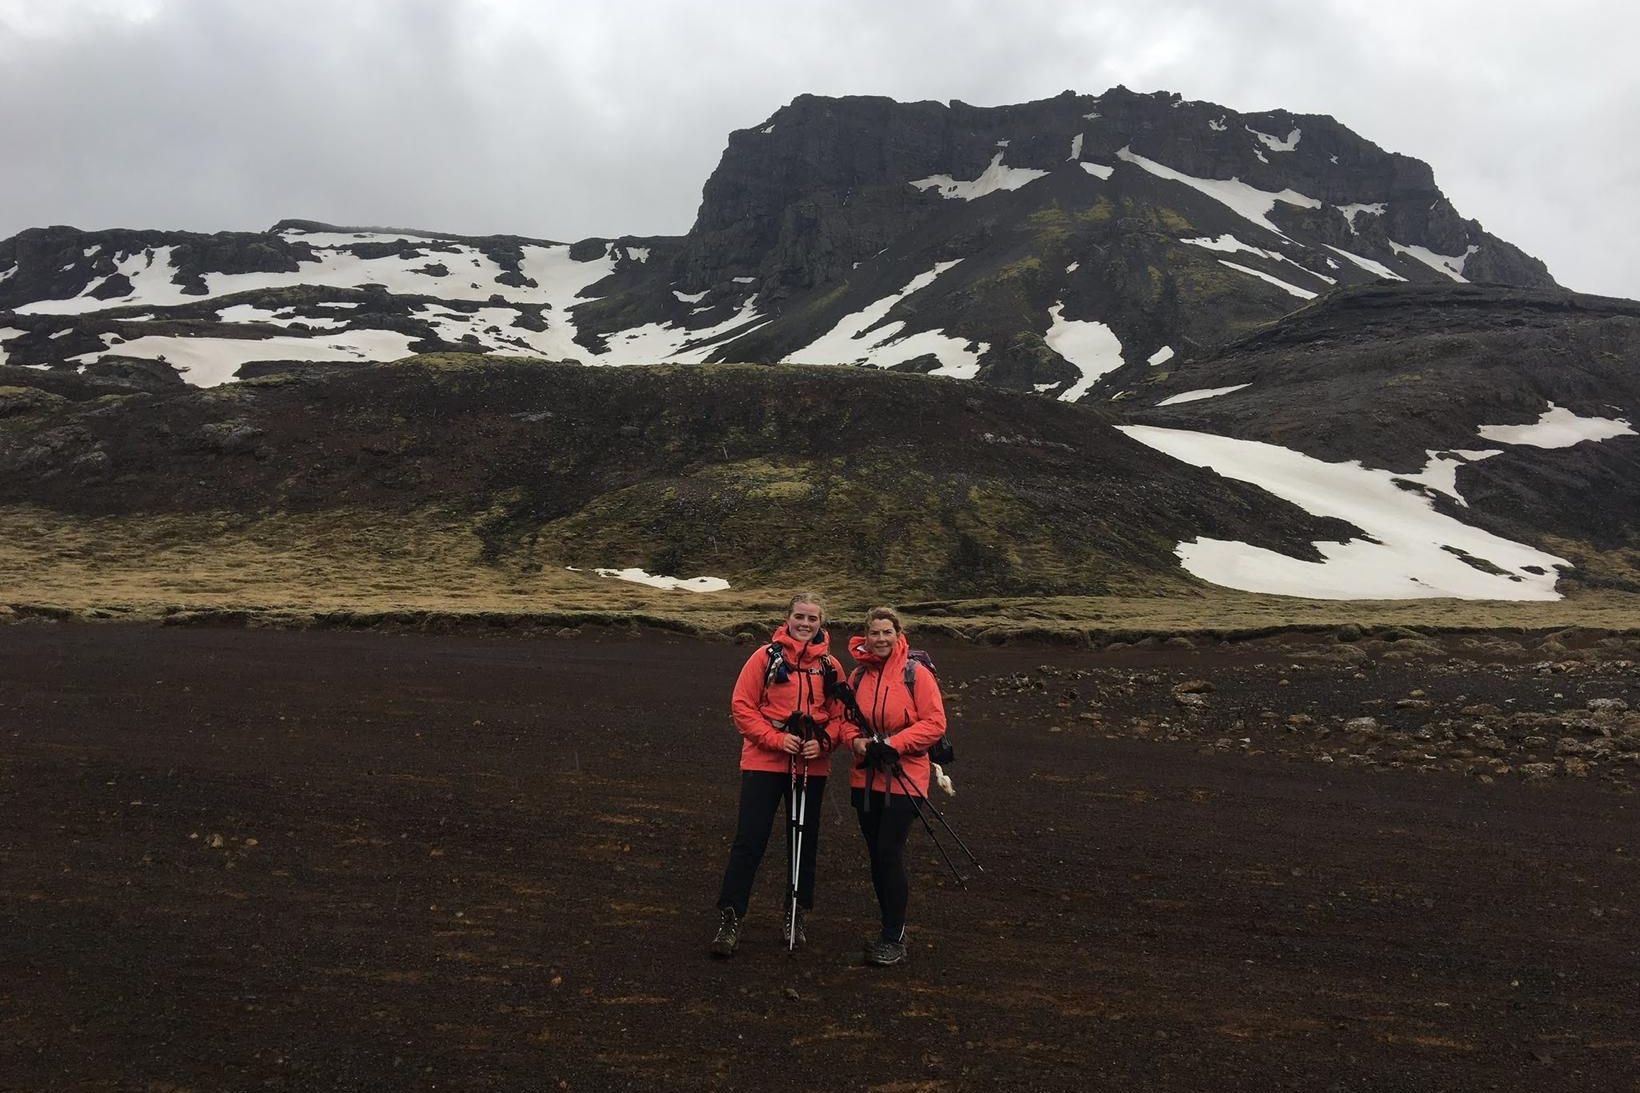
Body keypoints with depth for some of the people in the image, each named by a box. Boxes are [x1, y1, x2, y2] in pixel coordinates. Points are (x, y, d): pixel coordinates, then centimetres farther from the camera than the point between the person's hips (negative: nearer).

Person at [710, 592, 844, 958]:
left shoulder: (830, 665, 4)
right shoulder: (767, 656, -5)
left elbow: (839, 715, 8)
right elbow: (742, 706, -6)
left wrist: (823, 742, -11)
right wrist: (777, 739, -16)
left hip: (811, 766, 3)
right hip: (765, 761, -3)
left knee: (805, 840, 13)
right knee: (750, 839, -5)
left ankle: (796, 915, 30)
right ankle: (730, 918, 6)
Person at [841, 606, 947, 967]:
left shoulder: (916, 673, -8)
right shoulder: (859, 675, 7)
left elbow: (935, 723, -11)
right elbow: (847, 720, 15)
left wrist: (893, 743, -18)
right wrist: (856, 741, -7)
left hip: (904, 777, -5)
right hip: (866, 775, 6)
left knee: (890, 854, -8)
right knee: (877, 856, 11)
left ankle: (894, 940, 5)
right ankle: (890, 933, 26)